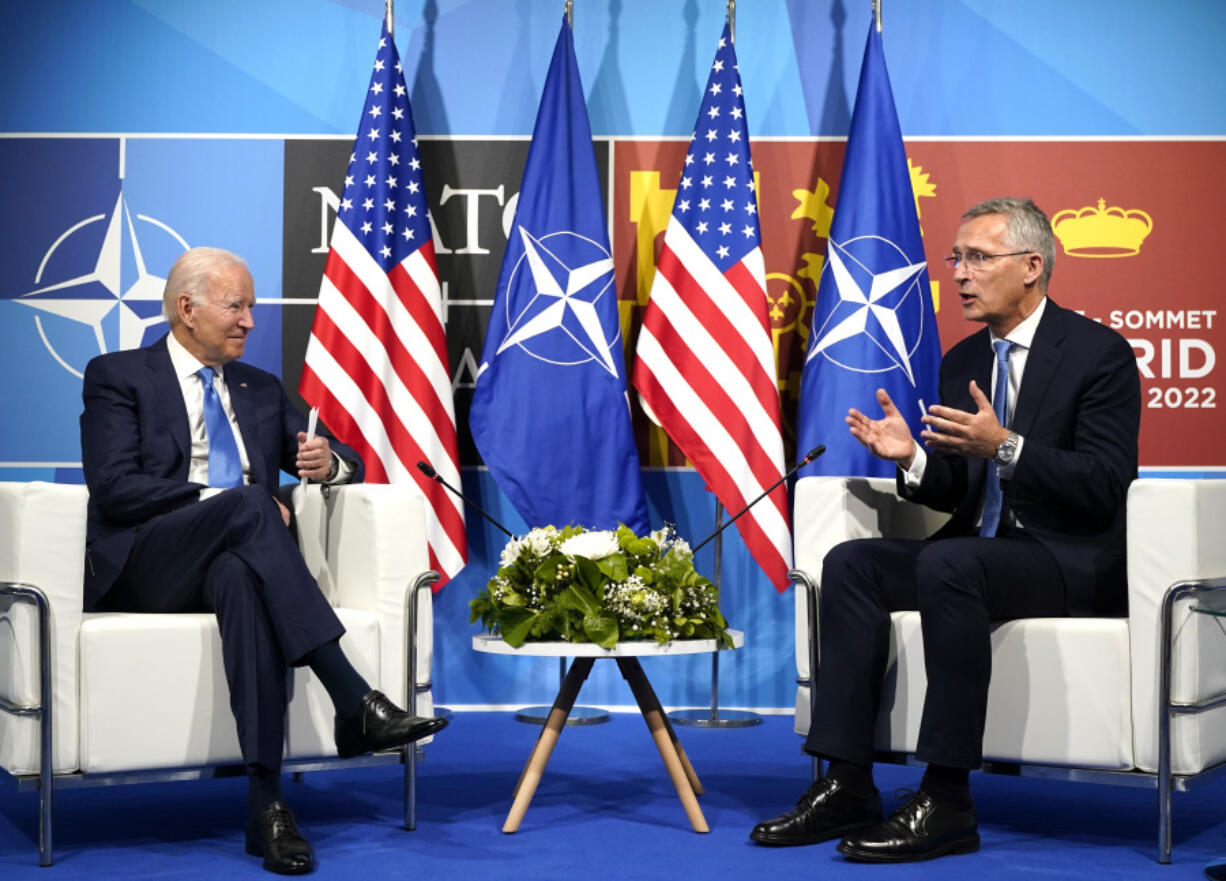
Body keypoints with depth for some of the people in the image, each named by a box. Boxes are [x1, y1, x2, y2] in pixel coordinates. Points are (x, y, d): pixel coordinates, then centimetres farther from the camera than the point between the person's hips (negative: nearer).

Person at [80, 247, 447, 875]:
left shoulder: (261, 390, 24)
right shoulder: (118, 376, 8)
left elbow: (347, 464, 24)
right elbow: (115, 488, -8)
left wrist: (329, 461, -2)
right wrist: (226, 500, -15)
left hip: (230, 559, 3)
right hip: (144, 568, -3)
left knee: (243, 576, -37)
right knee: (247, 504, -34)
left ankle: (266, 805, -46)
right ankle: (355, 702, -43)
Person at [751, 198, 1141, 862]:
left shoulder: (1099, 353, -7)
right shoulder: (961, 361, 14)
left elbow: (1105, 488, -16)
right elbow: (954, 495, 15)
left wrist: (1006, 446, -26)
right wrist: (912, 458, -7)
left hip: (1073, 560, -7)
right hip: (979, 549, 7)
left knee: (947, 564, -35)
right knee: (850, 563, -15)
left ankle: (945, 800, -31)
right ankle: (847, 787, -18)